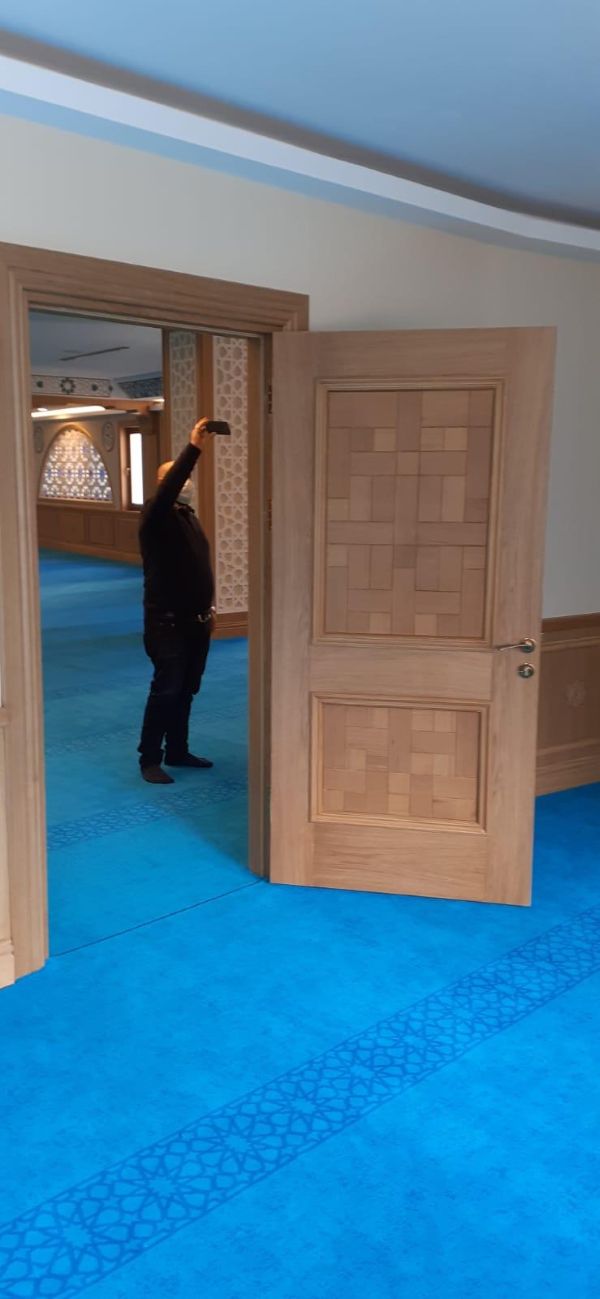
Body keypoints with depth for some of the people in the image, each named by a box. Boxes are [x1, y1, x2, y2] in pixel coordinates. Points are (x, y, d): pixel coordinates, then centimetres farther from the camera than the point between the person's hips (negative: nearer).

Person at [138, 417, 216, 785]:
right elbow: (168, 490, -32)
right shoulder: (156, 517, -10)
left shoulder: (190, 517, 14)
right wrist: (194, 448, -35)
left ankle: (178, 751, 24)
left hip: (196, 621, 8)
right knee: (166, 690, -7)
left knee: (187, 690, 13)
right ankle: (150, 759, 2)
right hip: (167, 622, -8)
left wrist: (209, 608, 19)